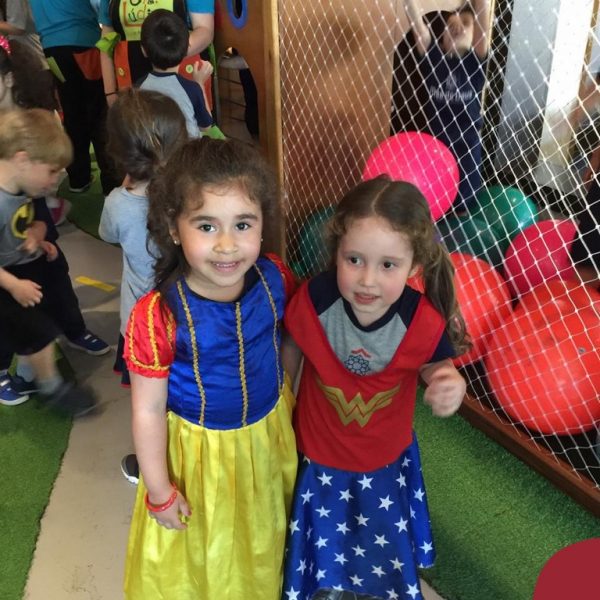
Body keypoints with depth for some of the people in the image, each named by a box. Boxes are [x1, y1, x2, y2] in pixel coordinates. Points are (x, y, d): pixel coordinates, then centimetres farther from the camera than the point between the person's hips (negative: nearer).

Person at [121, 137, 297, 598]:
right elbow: (148, 411, -19)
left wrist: (294, 397, 10)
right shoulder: (157, 317, -31)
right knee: (206, 548, 24)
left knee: (266, 536, 31)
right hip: (201, 449, -3)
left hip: (272, 432, 4)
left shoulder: (275, 279, -21)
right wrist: (159, 491, -9)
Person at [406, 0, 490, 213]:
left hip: (465, 144, 0)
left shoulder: (474, 61, -6)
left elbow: (482, 20, -20)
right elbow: (417, 23, -14)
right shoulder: (433, 57, -3)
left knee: (461, 207, 12)